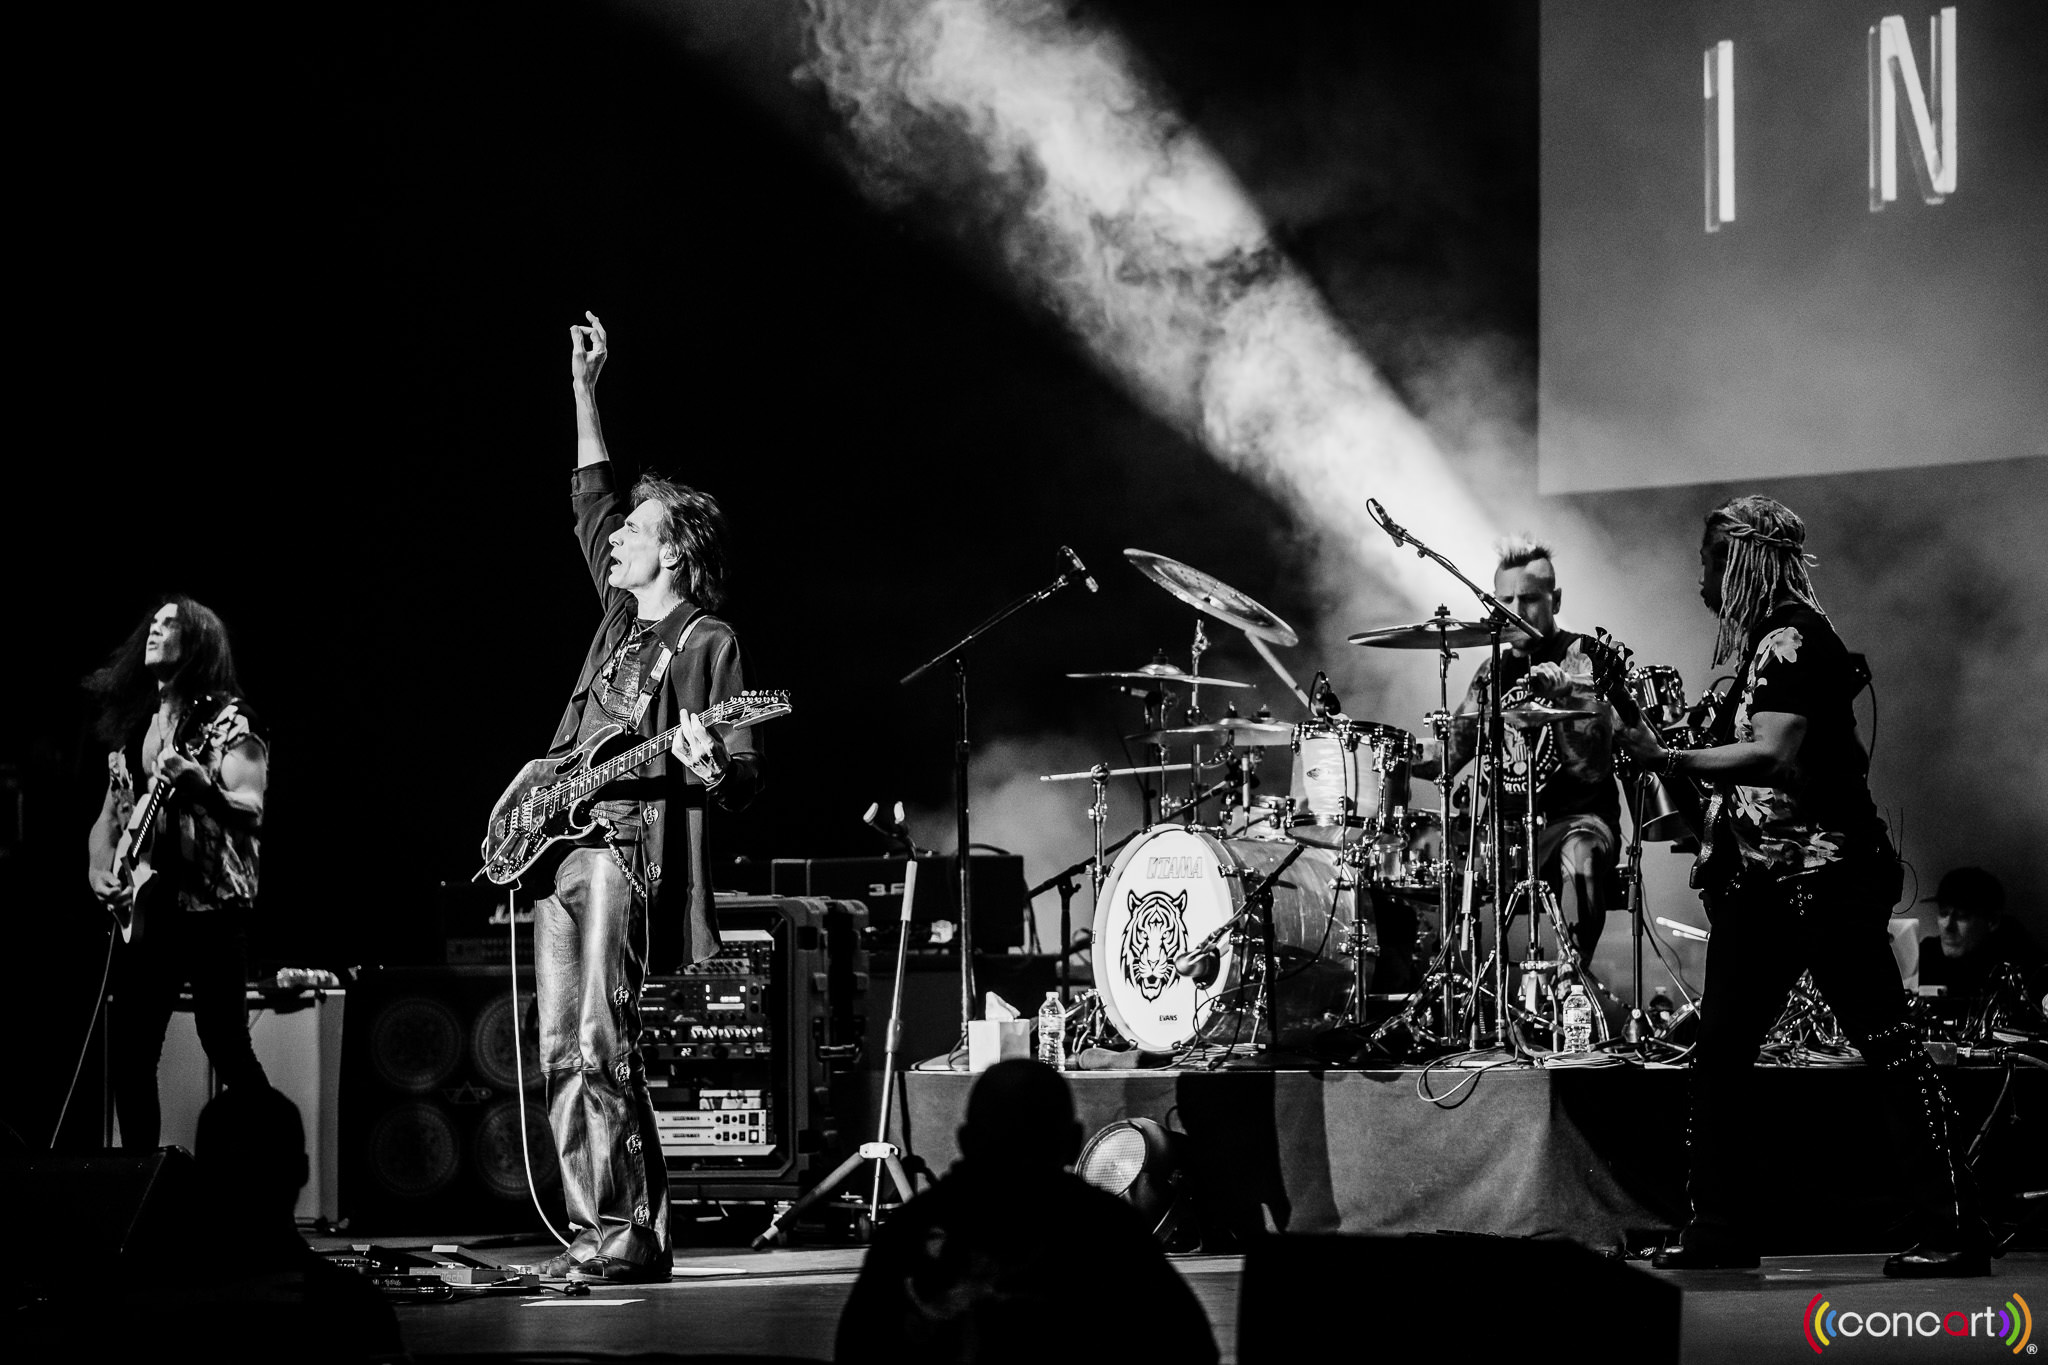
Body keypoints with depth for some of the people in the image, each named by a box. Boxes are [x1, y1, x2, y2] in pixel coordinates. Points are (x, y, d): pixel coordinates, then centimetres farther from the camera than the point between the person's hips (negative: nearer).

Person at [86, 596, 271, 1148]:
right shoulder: (131, 726, 17)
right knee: (127, 1051, 2)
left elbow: (251, 811, -13)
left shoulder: (225, 720, -4)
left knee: (227, 1047, -10)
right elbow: (110, 814, 22)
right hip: (145, 910, 7)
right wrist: (98, 870, 4)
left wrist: (198, 784, -31)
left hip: (210, 905, -7)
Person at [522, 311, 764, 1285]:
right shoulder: (622, 618, 18)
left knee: (601, 1051, -16)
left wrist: (705, 769, -30)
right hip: (563, 846, 8)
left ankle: (632, 1237, -15)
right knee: (563, 1056, 4)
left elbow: (746, 781, -7)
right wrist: (584, 390, 29)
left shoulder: (708, 644, -3)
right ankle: (593, 1232, 4)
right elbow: (589, 500, 30)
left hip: (628, 848, -8)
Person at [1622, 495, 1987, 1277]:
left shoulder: (1792, 639, -12)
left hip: (1823, 873, -10)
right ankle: (1718, 1226, 12)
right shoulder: (1761, 644, 17)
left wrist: (1671, 762, -21)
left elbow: (1778, 756, -24)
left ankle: (1955, 1232, -10)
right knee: (1719, 1050, 8)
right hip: (1761, 879, 10)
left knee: (1887, 1044, -9)